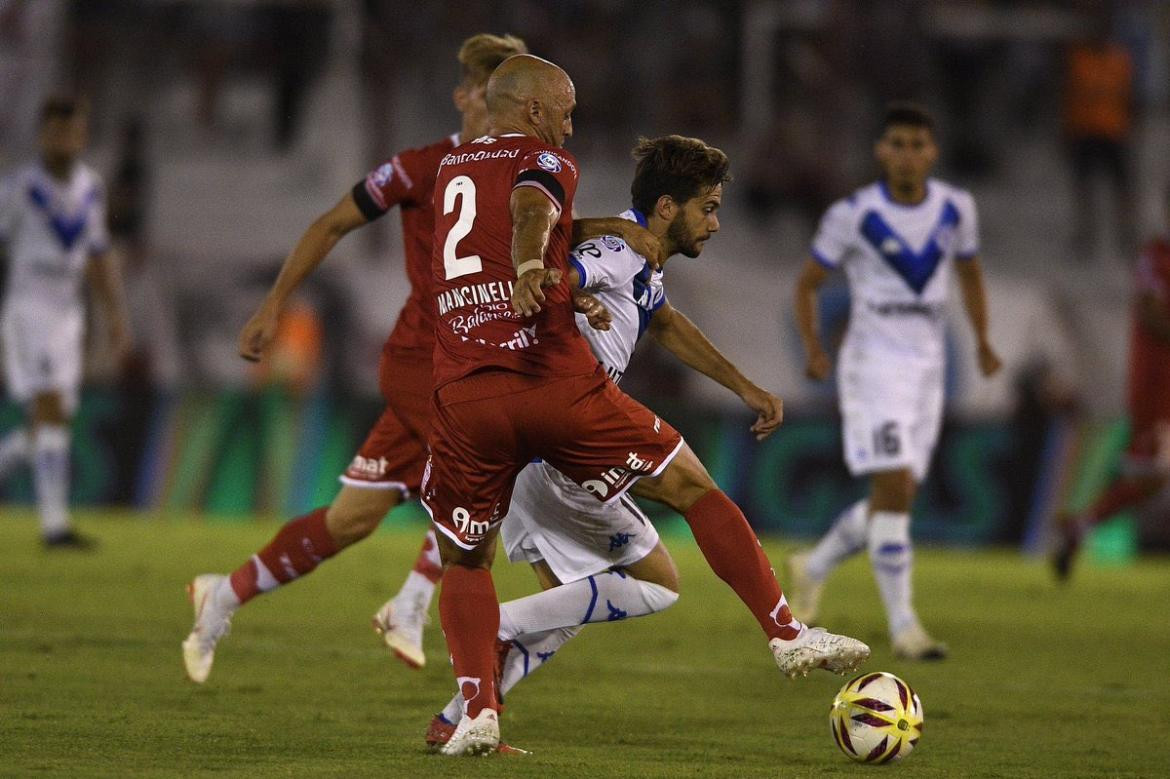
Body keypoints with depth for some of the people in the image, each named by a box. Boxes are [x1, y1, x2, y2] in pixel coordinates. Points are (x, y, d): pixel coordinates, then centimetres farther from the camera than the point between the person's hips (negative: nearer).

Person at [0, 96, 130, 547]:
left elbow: (98, 257, 20)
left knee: (47, 428, 7)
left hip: (68, 316, 7)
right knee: (50, 412, -18)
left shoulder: (90, 188, 11)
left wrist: (116, 315, 13)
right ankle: (55, 524, -21)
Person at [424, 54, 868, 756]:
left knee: (465, 563, 19)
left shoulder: (450, 170, 23)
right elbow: (531, 210, -20)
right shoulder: (543, 160, 5)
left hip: (465, 400, 4)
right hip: (558, 382, -4)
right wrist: (531, 269, -39)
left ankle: (478, 708, -1)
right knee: (695, 487, 10)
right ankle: (788, 634, 7)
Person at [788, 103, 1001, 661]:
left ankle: (814, 569, 33)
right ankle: (903, 625, -12)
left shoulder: (955, 208, 3)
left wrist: (982, 341, 11)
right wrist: (813, 349, -13)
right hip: (872, 363, -5)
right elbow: (808, 283, 1)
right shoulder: (852, 216, -9)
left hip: (927, 367, 5)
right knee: (893, 488, -16)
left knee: (897, 498, 9)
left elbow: (969, 271, 20)